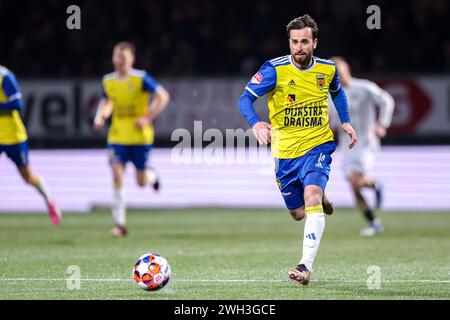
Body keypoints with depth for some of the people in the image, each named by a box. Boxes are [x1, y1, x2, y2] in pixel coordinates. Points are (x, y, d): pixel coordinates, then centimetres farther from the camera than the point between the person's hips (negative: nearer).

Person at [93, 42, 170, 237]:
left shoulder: (140, 78, -10)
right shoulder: (108, 81, 4)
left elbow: (163, 97, -11)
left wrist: (148, 118, -18)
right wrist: (100, 117, 1)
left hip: (140, 136, -3)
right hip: (117, 137, 3)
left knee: (142, 181, 1)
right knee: (117, 175, -12)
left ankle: (152, 176, 42)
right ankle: (120, 224, -9)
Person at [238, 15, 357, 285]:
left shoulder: (328, 69, -3)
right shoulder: (275, 69, -13)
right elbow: (245, 98, -16)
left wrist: (345, 121, 11)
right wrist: (256, 123, -35)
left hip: (317, 145, -1)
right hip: (286, 151, 1)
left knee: (312, 197, -26)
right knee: (298, 213, 13)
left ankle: (307, 265, -28)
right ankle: (320, 197, 51)